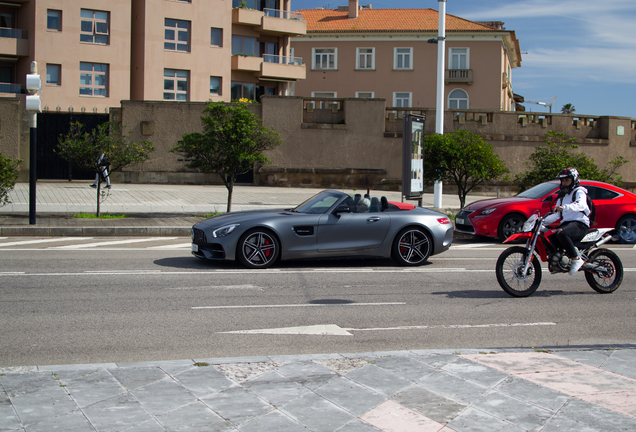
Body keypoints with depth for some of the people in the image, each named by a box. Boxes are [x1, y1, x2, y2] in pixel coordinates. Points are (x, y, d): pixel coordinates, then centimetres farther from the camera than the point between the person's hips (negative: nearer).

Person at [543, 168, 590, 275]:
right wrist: (543, 221, 7)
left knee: (561, 233, -38)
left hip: (580, 223, -8)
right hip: (566, 223, 8)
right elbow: (556, 215, 23)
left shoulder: (579, 192, 1)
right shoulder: (562, 196, 26)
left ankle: (576, 259, -28)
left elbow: (580, 205, -24)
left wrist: (564, 207, -41)